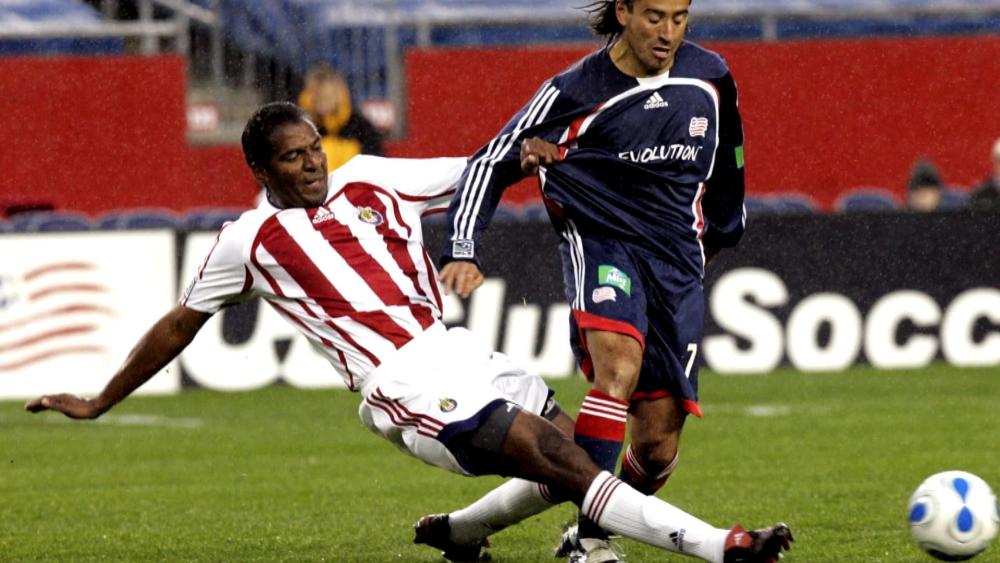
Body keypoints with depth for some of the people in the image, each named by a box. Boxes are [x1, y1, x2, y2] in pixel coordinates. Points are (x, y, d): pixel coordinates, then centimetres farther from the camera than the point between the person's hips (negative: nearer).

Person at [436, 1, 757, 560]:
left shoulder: (711, 78, 5)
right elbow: (491, 164, -2)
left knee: (658, 447, -2)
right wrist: (463, 252, -13)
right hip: (600, 243, -4)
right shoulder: (574, 91, -7)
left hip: (678, 261, 4)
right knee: (620, 365, -34)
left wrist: (719, 234, 34)